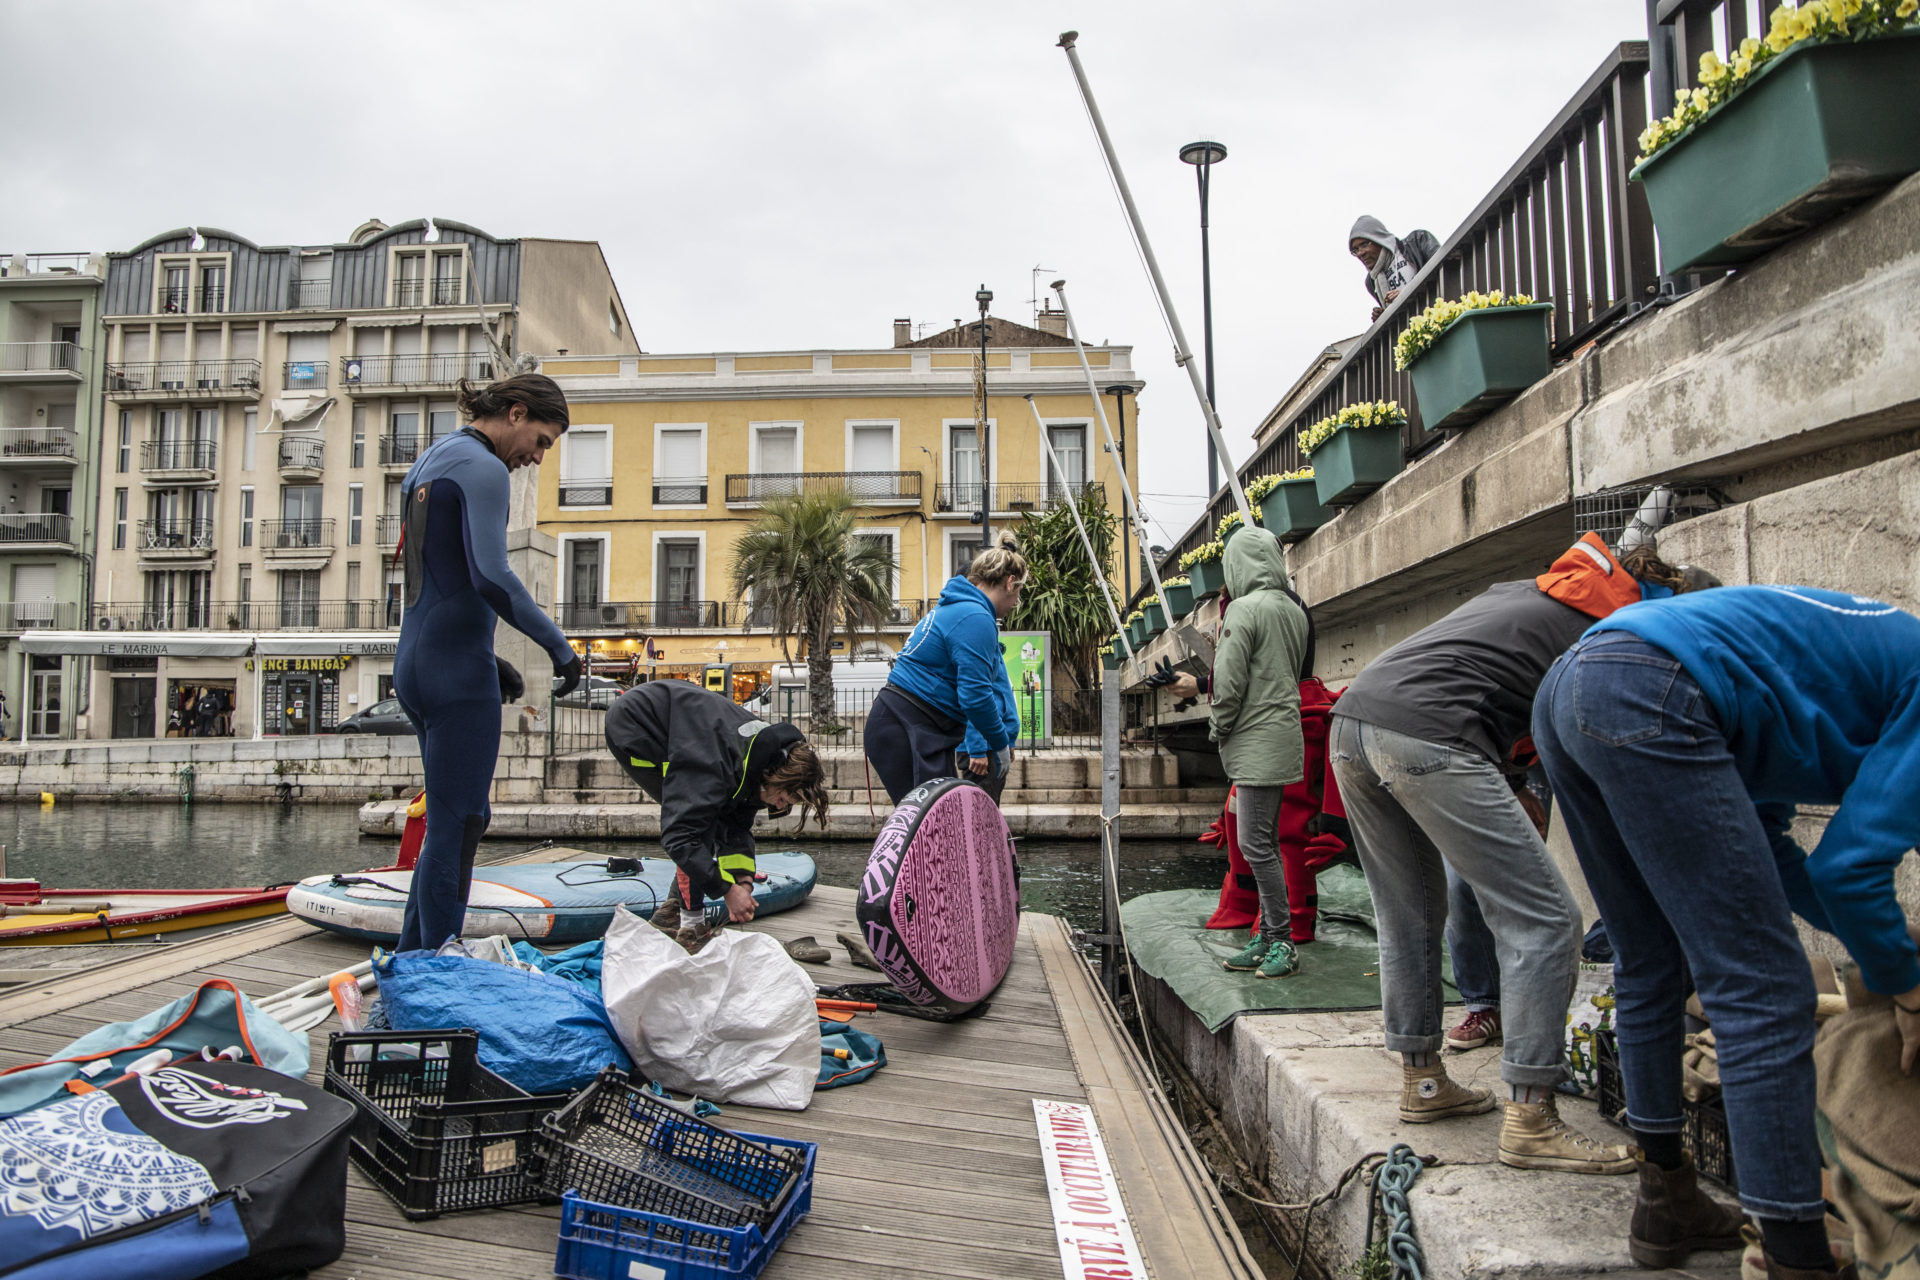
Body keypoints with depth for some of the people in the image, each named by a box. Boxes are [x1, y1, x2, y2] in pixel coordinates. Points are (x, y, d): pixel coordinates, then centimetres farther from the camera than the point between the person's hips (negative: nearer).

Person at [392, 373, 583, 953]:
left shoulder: (428, 463, 19)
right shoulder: (483, 468, -11)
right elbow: (491, 576, -24)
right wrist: (558, 643, -14)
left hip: (415, 665, 10)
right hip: (458, 673, -10)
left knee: (467, 818, 18)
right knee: (454, 829, -2)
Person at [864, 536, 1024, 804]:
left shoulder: (958, 610, 18)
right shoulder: (975, 618, -16)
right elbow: (975, 695, -20)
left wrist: (978, 746, 19)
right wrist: (1002, 744, -5)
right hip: (905, 731, -11)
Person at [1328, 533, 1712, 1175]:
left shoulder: (1520, 591, 31)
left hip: (1353, 716, 9)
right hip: (1426, 735, -9)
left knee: (1411, 916, 21)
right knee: (1543, 919, 2)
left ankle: (1421, 1080, 32)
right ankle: (1530, 1120, 5)